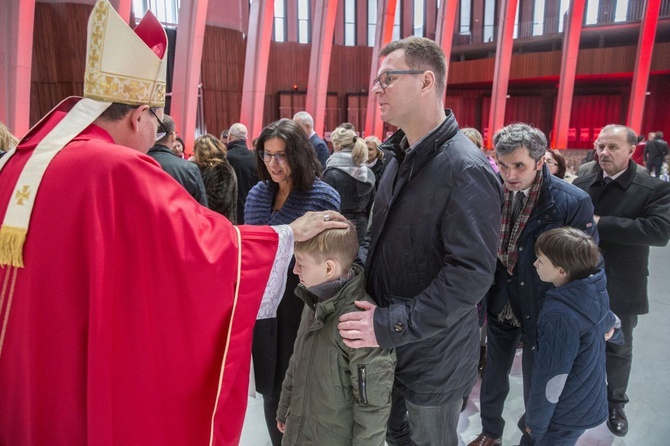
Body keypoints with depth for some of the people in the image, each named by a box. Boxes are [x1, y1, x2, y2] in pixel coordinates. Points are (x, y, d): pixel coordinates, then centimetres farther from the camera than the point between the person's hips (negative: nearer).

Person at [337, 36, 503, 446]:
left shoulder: (467, 171, -23)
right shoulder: (402, 158, 6)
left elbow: (471, 275, -28)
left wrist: (391, 325, -27)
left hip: (434, 357, -7)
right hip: (389, 343, 7)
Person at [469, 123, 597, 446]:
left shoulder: (573, 202, -19)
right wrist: (483, 298, 1)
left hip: (541, 314, -3)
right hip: (499, 307, 4)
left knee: (536, 387, 17)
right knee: (492, 379, 21)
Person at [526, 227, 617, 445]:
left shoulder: (561, 316, -33)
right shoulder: (596, 292, -8)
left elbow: (551, 377, -26)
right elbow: (609, 322, 15)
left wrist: (536, 421, -13)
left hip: (568, 414, -8)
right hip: (590, 402, 8)